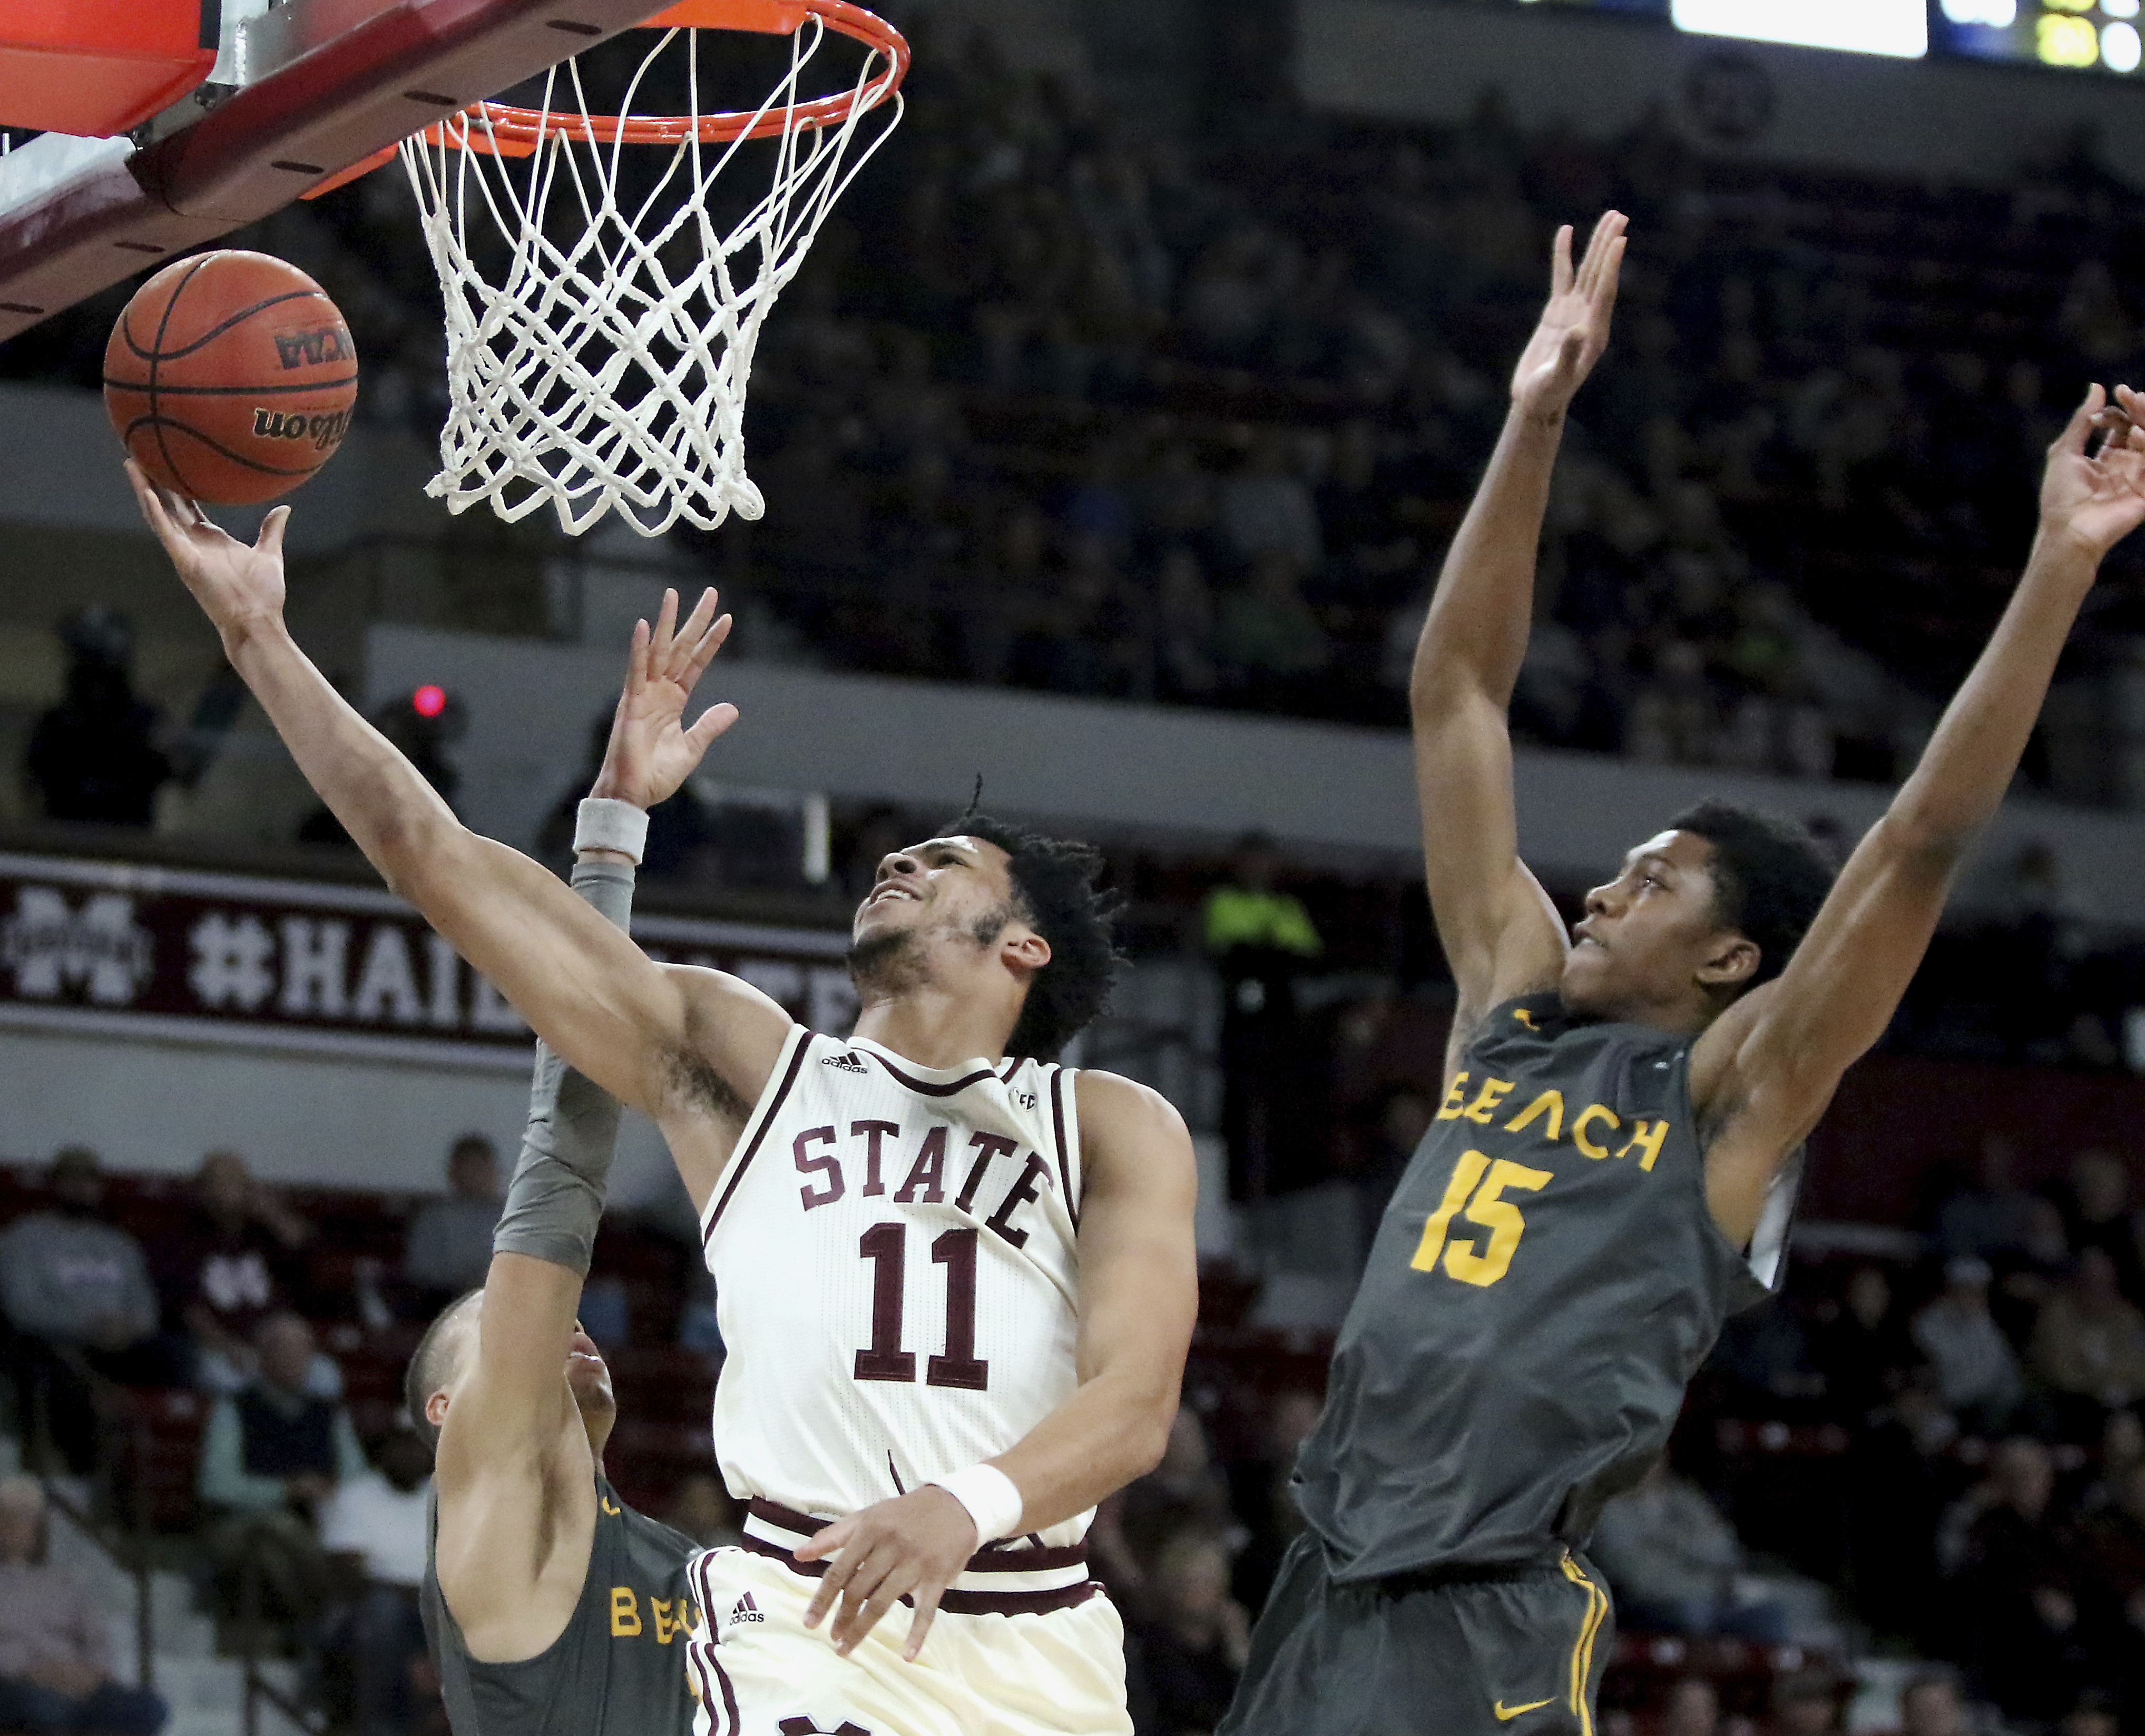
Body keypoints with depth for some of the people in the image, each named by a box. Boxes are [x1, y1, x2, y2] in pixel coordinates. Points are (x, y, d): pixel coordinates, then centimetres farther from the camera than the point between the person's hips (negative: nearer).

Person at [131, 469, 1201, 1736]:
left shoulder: (1115, 1131, 10)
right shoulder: (742, 1061, 14)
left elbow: (1136, 1399, -5)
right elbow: (437, 857, 11)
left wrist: (967, 1505, -25)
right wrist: (258, 635, 6)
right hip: (803, 1623, 0)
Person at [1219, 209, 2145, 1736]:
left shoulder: (1731, 1095, 0)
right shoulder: (1512, 1005, 15)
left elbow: (1924, 842, -9)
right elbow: (1459, 690, 16)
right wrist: (1535, 425, 13)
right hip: (1329, 1594, 6)